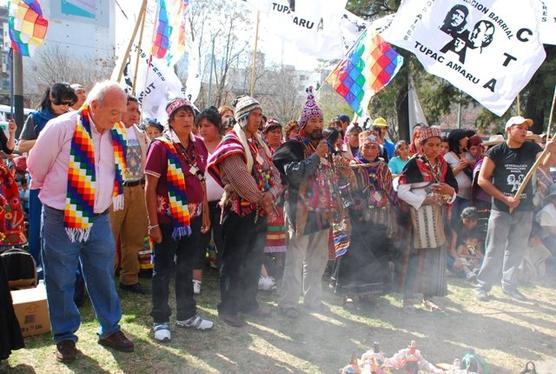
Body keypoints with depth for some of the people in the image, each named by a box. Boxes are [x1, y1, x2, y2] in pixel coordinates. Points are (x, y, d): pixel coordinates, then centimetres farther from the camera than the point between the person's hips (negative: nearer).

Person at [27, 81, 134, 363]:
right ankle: (65, 337, 25)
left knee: (104, 277, 14)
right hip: (61, 219, -4)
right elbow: (36, 167, -2)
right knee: (61, 281, 8)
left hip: (99, 219, 5)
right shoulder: (62, 127, -15)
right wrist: (52, 192, 13)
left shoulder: (115, 134, 1)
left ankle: (110, 330, 29)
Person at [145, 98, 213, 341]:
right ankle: (160, 320, 20)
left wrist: (205, 214, 11)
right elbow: (150, 188, -12)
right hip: (168, 219, -5)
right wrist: (153, 224, -15)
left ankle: (187, 315, 31)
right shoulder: (161, 146, -12)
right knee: (163, 269, 7)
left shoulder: (198, 145, 5)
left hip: (193, 218, 6)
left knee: (187, 267, 17)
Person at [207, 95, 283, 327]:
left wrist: (272, 193, -12)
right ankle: (228, 308, 14)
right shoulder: (231, 143, -10)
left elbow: (273, 172, 8)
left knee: (254, 260, 16)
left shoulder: (259, 143, 14)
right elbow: (241, 178, -21)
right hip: (239, 211, -8)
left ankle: (248, 302, 31)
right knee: (233, 261, 2)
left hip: (260, 212, 8)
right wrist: (263, 201, -18)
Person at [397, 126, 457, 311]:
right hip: (418, 216, -6)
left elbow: (454, 191, 12)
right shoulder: (414, 164, -7)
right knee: (415, 255, -3)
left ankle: (428, 296, 21)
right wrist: (424, 200, -19)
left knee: (435, 255, 9)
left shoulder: (443, 165, 9)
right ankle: (407, 297, 6)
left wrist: (449, 190, -11)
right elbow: (401, 191, -13)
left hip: (437, 216, 6)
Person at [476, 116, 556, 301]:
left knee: (517, 250, 12)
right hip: (501, 209, -4)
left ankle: (509, 285, 27)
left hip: (524, 210, 4)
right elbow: (482, 180, -10)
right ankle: (483, 286, 10)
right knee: (495, 250, -1)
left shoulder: (531, 149, 3)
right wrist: (505, 199, -15)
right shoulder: (496, 151, -7)